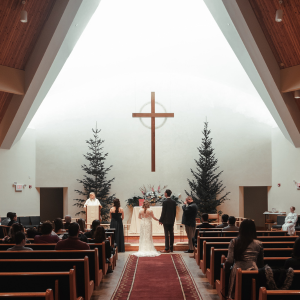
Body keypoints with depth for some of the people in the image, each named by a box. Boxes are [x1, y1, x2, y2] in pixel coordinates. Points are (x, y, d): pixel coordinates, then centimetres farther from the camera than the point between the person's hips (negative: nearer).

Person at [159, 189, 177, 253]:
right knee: (171, 234, 9)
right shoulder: (173, 201, 7)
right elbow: (175, 211, 10)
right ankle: (171, 248, 14)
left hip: (166, 220, -6)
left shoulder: (165, 202, -13)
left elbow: (163, 212, -12)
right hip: (172, 220, 6)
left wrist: (161, 220, -5)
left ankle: (166, 249, -4)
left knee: (166, 235, -5)